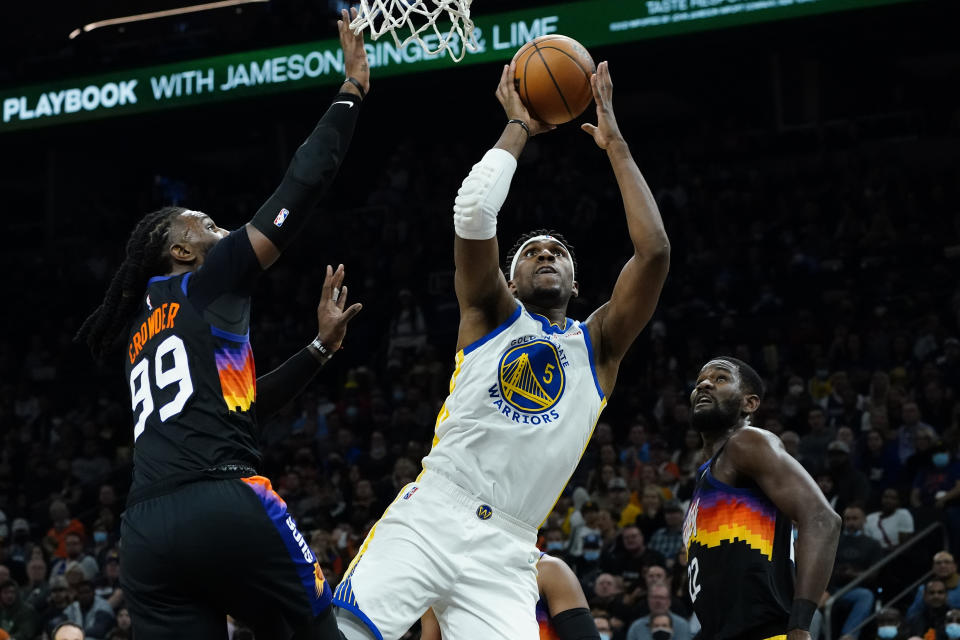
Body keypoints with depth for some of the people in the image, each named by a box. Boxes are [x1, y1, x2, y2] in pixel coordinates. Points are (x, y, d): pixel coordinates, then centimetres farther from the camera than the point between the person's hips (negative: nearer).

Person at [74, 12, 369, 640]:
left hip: (145, 533, 7)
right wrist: (352, 90, 15)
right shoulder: (207, 281, 8)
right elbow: (300, 188, 6)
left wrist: (321, 347, 36)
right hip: (223, 505, -7)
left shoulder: (143, 330, 29)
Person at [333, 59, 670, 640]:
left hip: (505, 554, 2)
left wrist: (615, 144, 5)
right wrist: (519, 128, 8)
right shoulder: (492, 316, 13)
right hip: (430, 519, -2)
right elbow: (473, 210, -4)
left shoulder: (597, 347, 16)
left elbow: (655, 251, 2)